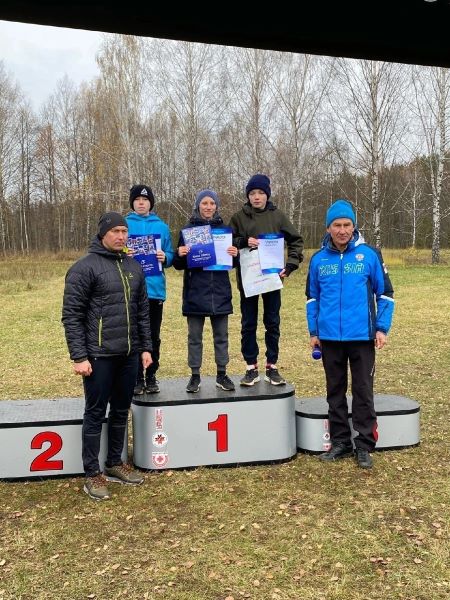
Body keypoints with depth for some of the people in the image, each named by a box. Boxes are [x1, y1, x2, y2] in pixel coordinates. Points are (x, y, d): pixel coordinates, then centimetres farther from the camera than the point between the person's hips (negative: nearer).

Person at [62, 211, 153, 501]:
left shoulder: (134, 267, 11)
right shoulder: (85, 267, -8)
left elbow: (143, 312, 16)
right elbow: (72, 315, -11)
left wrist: (146, 347, 11)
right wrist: (79, 356, -15)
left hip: (129, 355, 6)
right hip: (99, 356, -6)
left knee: (121, 411, 15)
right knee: (96, 414, 3)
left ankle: (115, 463, 30)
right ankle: (93, 474, 14)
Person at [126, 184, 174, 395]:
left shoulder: (161, 226, 9)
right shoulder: (124, 225, 4)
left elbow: (170, 255, 10)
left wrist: (164, 257, -11)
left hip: (155, 288, 2)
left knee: (154, 336, 8)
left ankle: (151, 377, 19)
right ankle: (136, 378, 13)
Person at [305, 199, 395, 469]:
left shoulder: (369, 255, -4)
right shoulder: (318, 259, 4)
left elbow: (385, 293, 1)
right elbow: (312, 297, 12)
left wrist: (382, 328, -5)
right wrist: (314, 332, 9)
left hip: (362, 336, -3)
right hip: (330, 337, 3)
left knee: (363, 391, 5)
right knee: (335, 392, 12)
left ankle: (364, 446, 17)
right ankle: (340, 442, 25)